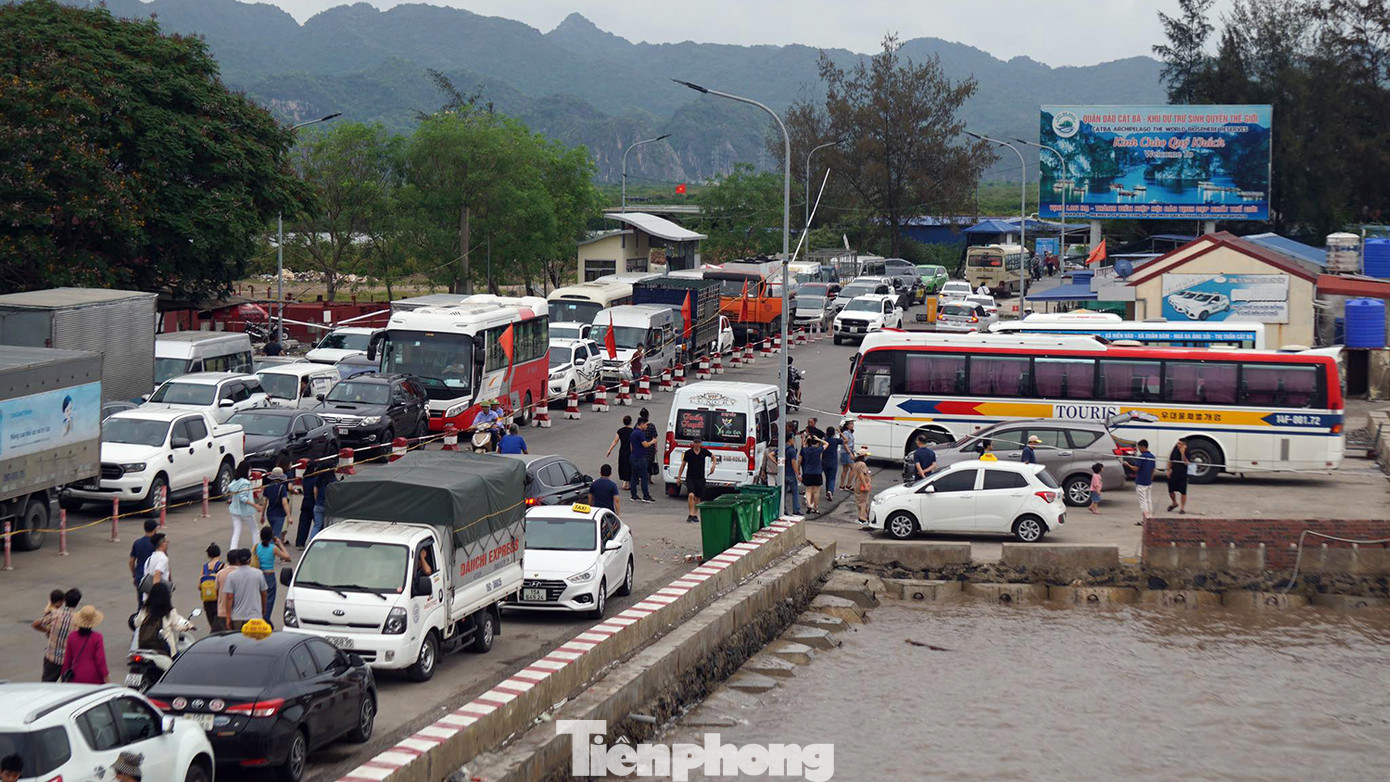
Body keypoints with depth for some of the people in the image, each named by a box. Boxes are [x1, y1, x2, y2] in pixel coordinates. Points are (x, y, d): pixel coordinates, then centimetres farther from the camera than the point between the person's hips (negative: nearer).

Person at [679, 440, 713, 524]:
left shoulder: (704, 451, 1)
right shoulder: (688, 452, -4)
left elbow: (713, 456, 21)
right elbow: (683, 465, 5)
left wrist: (713, 465, 3)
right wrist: (679, 477, 6)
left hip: (700, 478, 3)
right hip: (690, 478, -3)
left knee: (697, 498, 10)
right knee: (691, 495, -21)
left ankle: (695, 515, 22)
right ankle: (690, 515, -17)